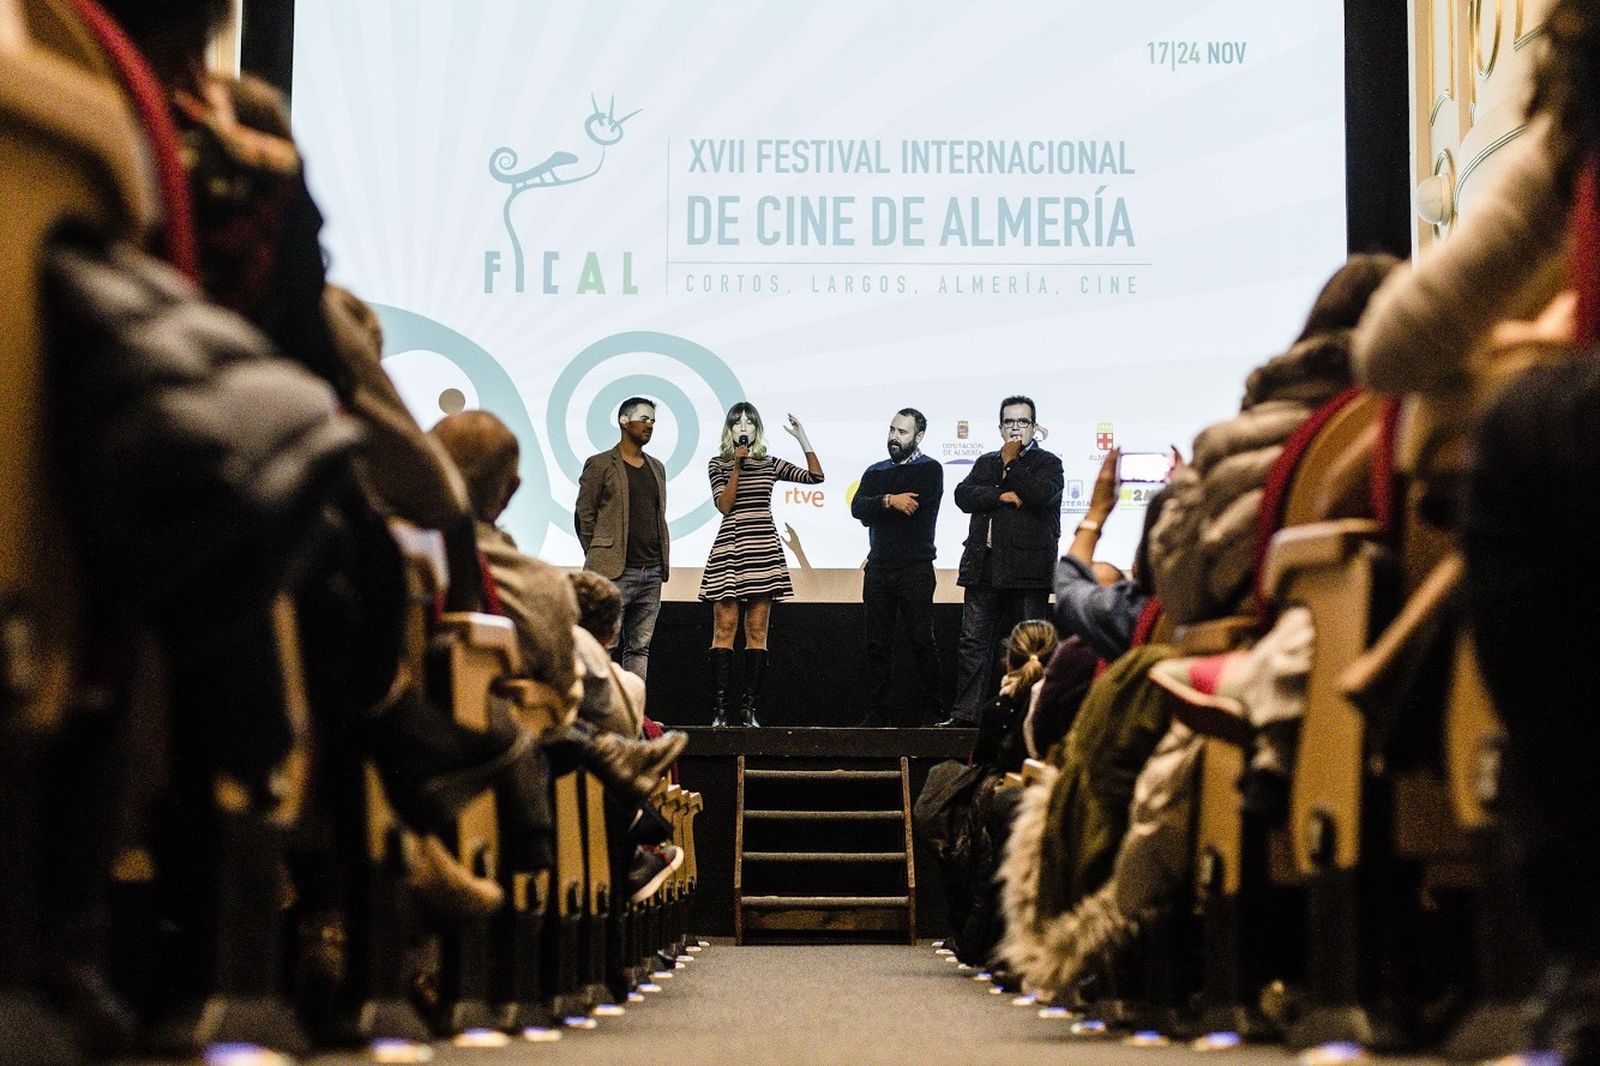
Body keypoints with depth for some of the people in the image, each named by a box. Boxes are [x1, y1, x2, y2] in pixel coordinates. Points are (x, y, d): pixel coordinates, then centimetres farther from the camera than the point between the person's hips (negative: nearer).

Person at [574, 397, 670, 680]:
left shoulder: (657, 468, 18)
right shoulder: (599, 465, -1)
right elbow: (584, 516, 0)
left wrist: (662, 562, 13)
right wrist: (599, 560, -1)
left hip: (651, 573, 6)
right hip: (614, 572, -6)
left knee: (640, 647, 6)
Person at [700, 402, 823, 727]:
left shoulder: (770, 464, 13)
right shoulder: (718, 465, 7)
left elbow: (815, 477, 8)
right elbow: (724, 505, -6)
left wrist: (803, 439, 2)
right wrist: (737, 466, -7)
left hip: (764, 551, 2)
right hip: (730, 549, -2)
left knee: (757, 631, 0)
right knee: (725, 629, -6)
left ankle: (749, 710, 1)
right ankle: (719, 710, -7)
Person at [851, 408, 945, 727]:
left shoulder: (930, 470, 3)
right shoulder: (876, 472, 17)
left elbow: (914, 503, -15)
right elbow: (858, 507, 0)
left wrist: (878, 504, -5)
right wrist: (890, 502, -14)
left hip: (915, 568, -5)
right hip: (878, 568, 5)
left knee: (922, 642, -6)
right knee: (877, 644, 3)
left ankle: (930, 712, -3)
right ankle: (878, 712, 6)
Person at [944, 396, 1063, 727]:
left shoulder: (1048, 463, 7)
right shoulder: (986, 462, 20)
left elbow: (1041, 494, -14)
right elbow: (963, 495, 4)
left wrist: (1011, 462, -4)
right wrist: (1002, 495, -9)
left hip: (1027, 568, -4)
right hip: (985, 566, 4)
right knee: (973, 642, -1)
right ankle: (965, 712, -1)